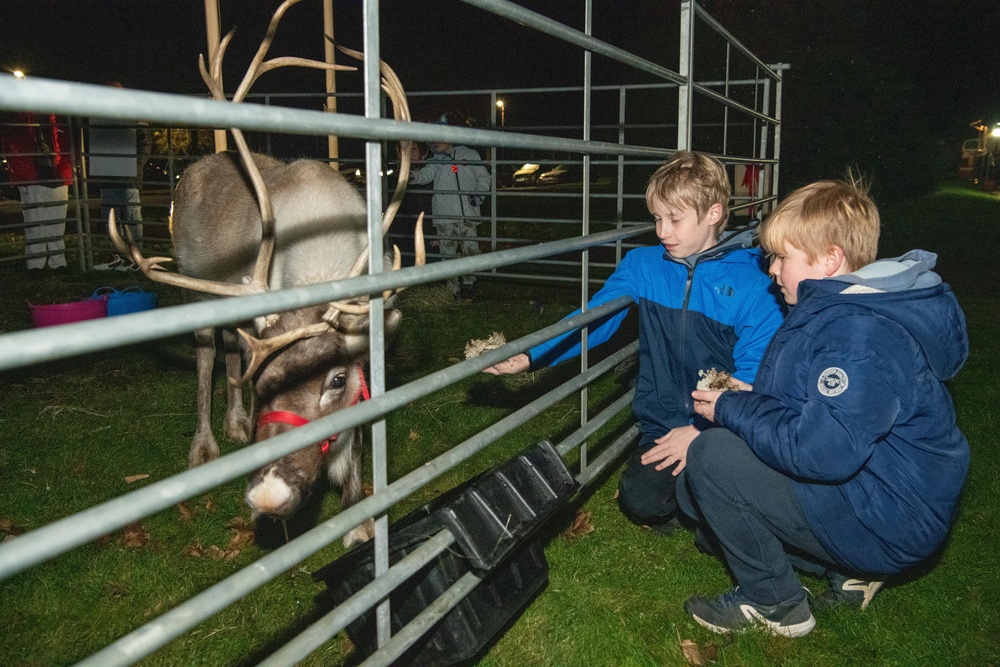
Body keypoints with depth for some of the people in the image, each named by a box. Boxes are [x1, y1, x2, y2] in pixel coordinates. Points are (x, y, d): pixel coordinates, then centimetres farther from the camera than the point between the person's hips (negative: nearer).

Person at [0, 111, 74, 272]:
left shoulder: (54, 121, 15)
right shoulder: (17, 121, 4)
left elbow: (65, 151, 14)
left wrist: (65, 174, 0)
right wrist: (25, 176, -13)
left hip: (58, 182, 4)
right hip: (32, 184, -4)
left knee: (57, 224, 6)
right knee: (35, 224, -4)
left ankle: (58, 262, 13)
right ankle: (35, 265, 0)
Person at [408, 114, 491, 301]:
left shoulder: (469, 155, 9)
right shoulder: (436, 161, 11)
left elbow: (484, 177, 14)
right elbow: (427, 174, -9)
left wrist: (478, 194, -4)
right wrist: (413, 175, -30)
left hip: (467, 215, -1)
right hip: (444, 216, 1)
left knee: (471, 250, -3)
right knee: (447, 254, 2)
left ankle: (468, 284, 17)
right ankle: (454, 289, 13)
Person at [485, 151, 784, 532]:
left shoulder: (753, 283, -6)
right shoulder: (642, 266, 6)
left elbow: (754, 375, -10)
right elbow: (591, 321, 1)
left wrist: (704, 432, -21)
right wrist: (527, 357, -13)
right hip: (664, 429, 3)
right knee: (641, 500, -21)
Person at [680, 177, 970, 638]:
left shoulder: (863, 336, -27)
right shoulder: (842, 310, 7)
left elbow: (820, 450, -33)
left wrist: (731, 410, -19)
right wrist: (750, 399, 4)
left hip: (887, 525, -11)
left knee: (710, 457, -20)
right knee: (694, 491, 13)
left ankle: (774, 603, 0)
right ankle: (846, 569, 16)